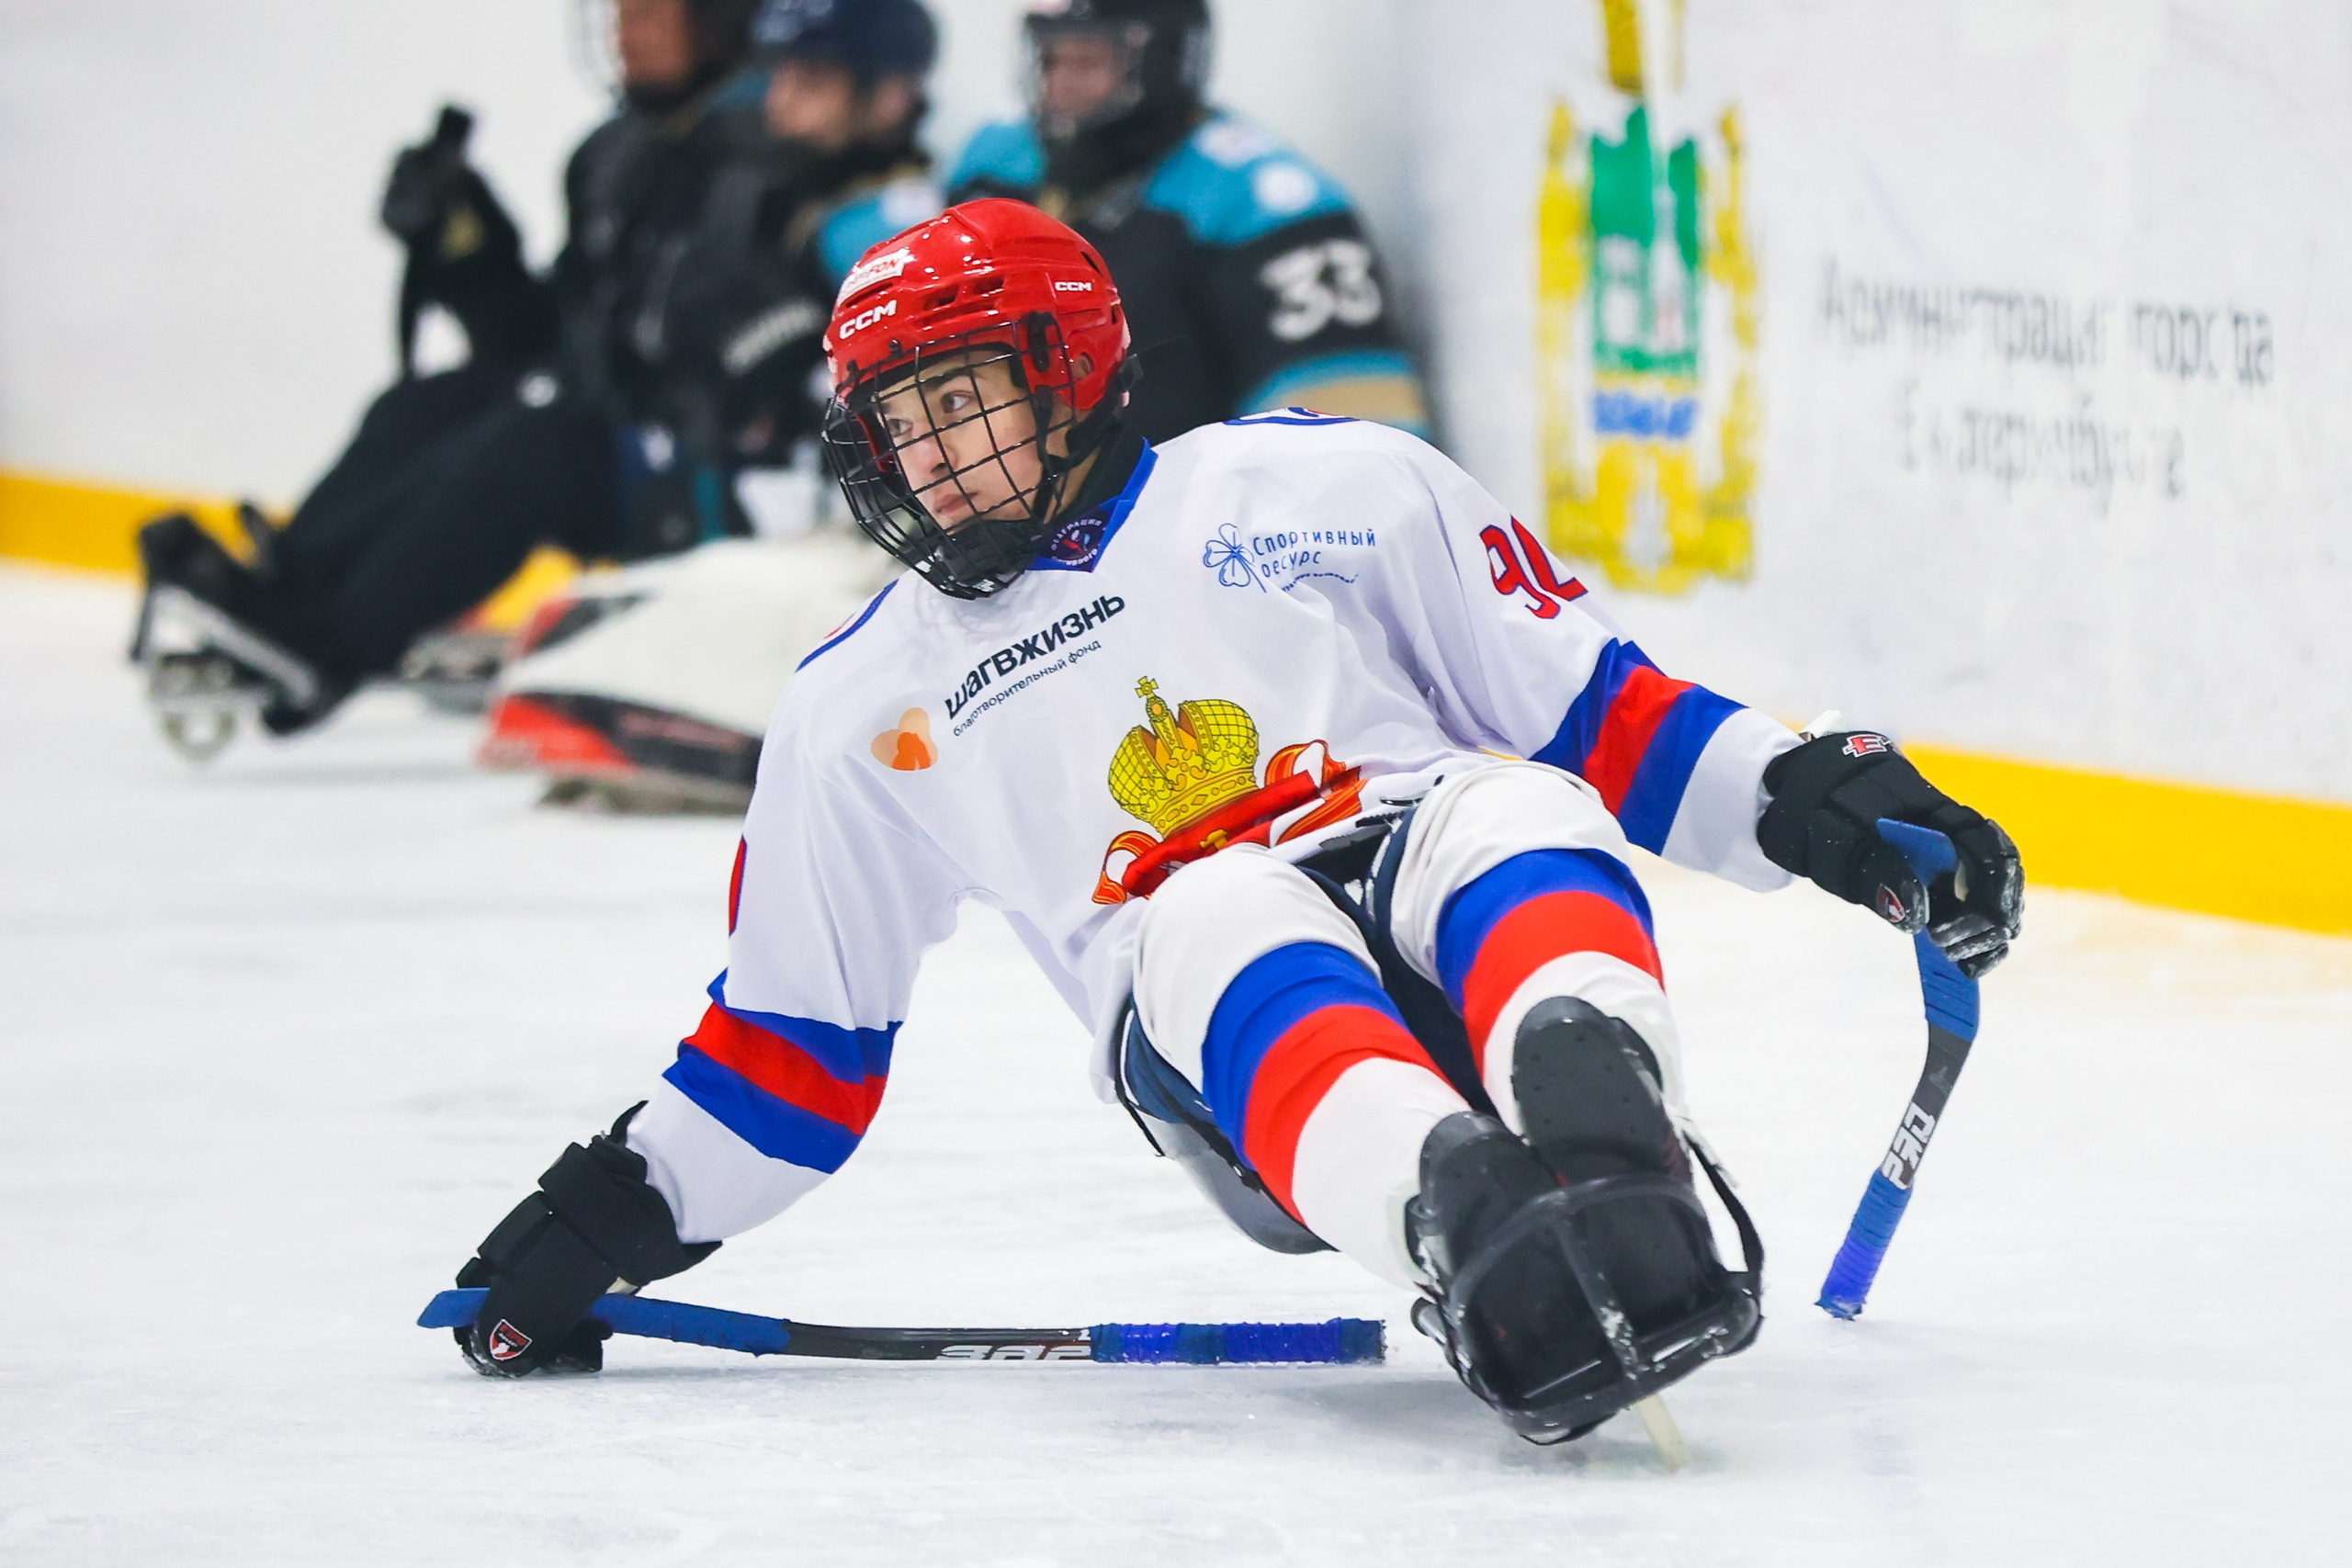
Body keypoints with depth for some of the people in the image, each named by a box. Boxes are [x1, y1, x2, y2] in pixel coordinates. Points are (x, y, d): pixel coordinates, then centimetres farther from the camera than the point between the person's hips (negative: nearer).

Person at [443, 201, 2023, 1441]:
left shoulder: (1330, 487, 17)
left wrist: (1814, 799, 1)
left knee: (1505, 818, -34)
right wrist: (616, 1218, 19)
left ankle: (1611, 1170, -64)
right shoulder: (866, 707, 24)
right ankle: (1470, 1222, -65)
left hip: (1452, 934, 1)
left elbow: (1584, 709, 15)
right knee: (1217, 916, -36)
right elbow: (798, 1032, 29)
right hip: (1215, 1039, 0)